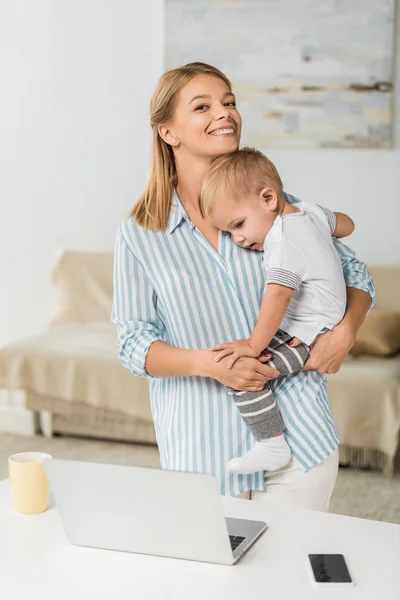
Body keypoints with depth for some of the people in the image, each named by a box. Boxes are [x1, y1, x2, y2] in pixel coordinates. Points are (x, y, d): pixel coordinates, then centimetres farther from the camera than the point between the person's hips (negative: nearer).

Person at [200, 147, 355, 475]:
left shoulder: (283, 241, -23)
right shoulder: (310, 211, 5)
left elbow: (278, 295, -33)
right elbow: (346, 225, 24)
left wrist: (254, 344, -30)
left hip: (307, 338, -11)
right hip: (319, 325, 11)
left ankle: (272, 447, -13)